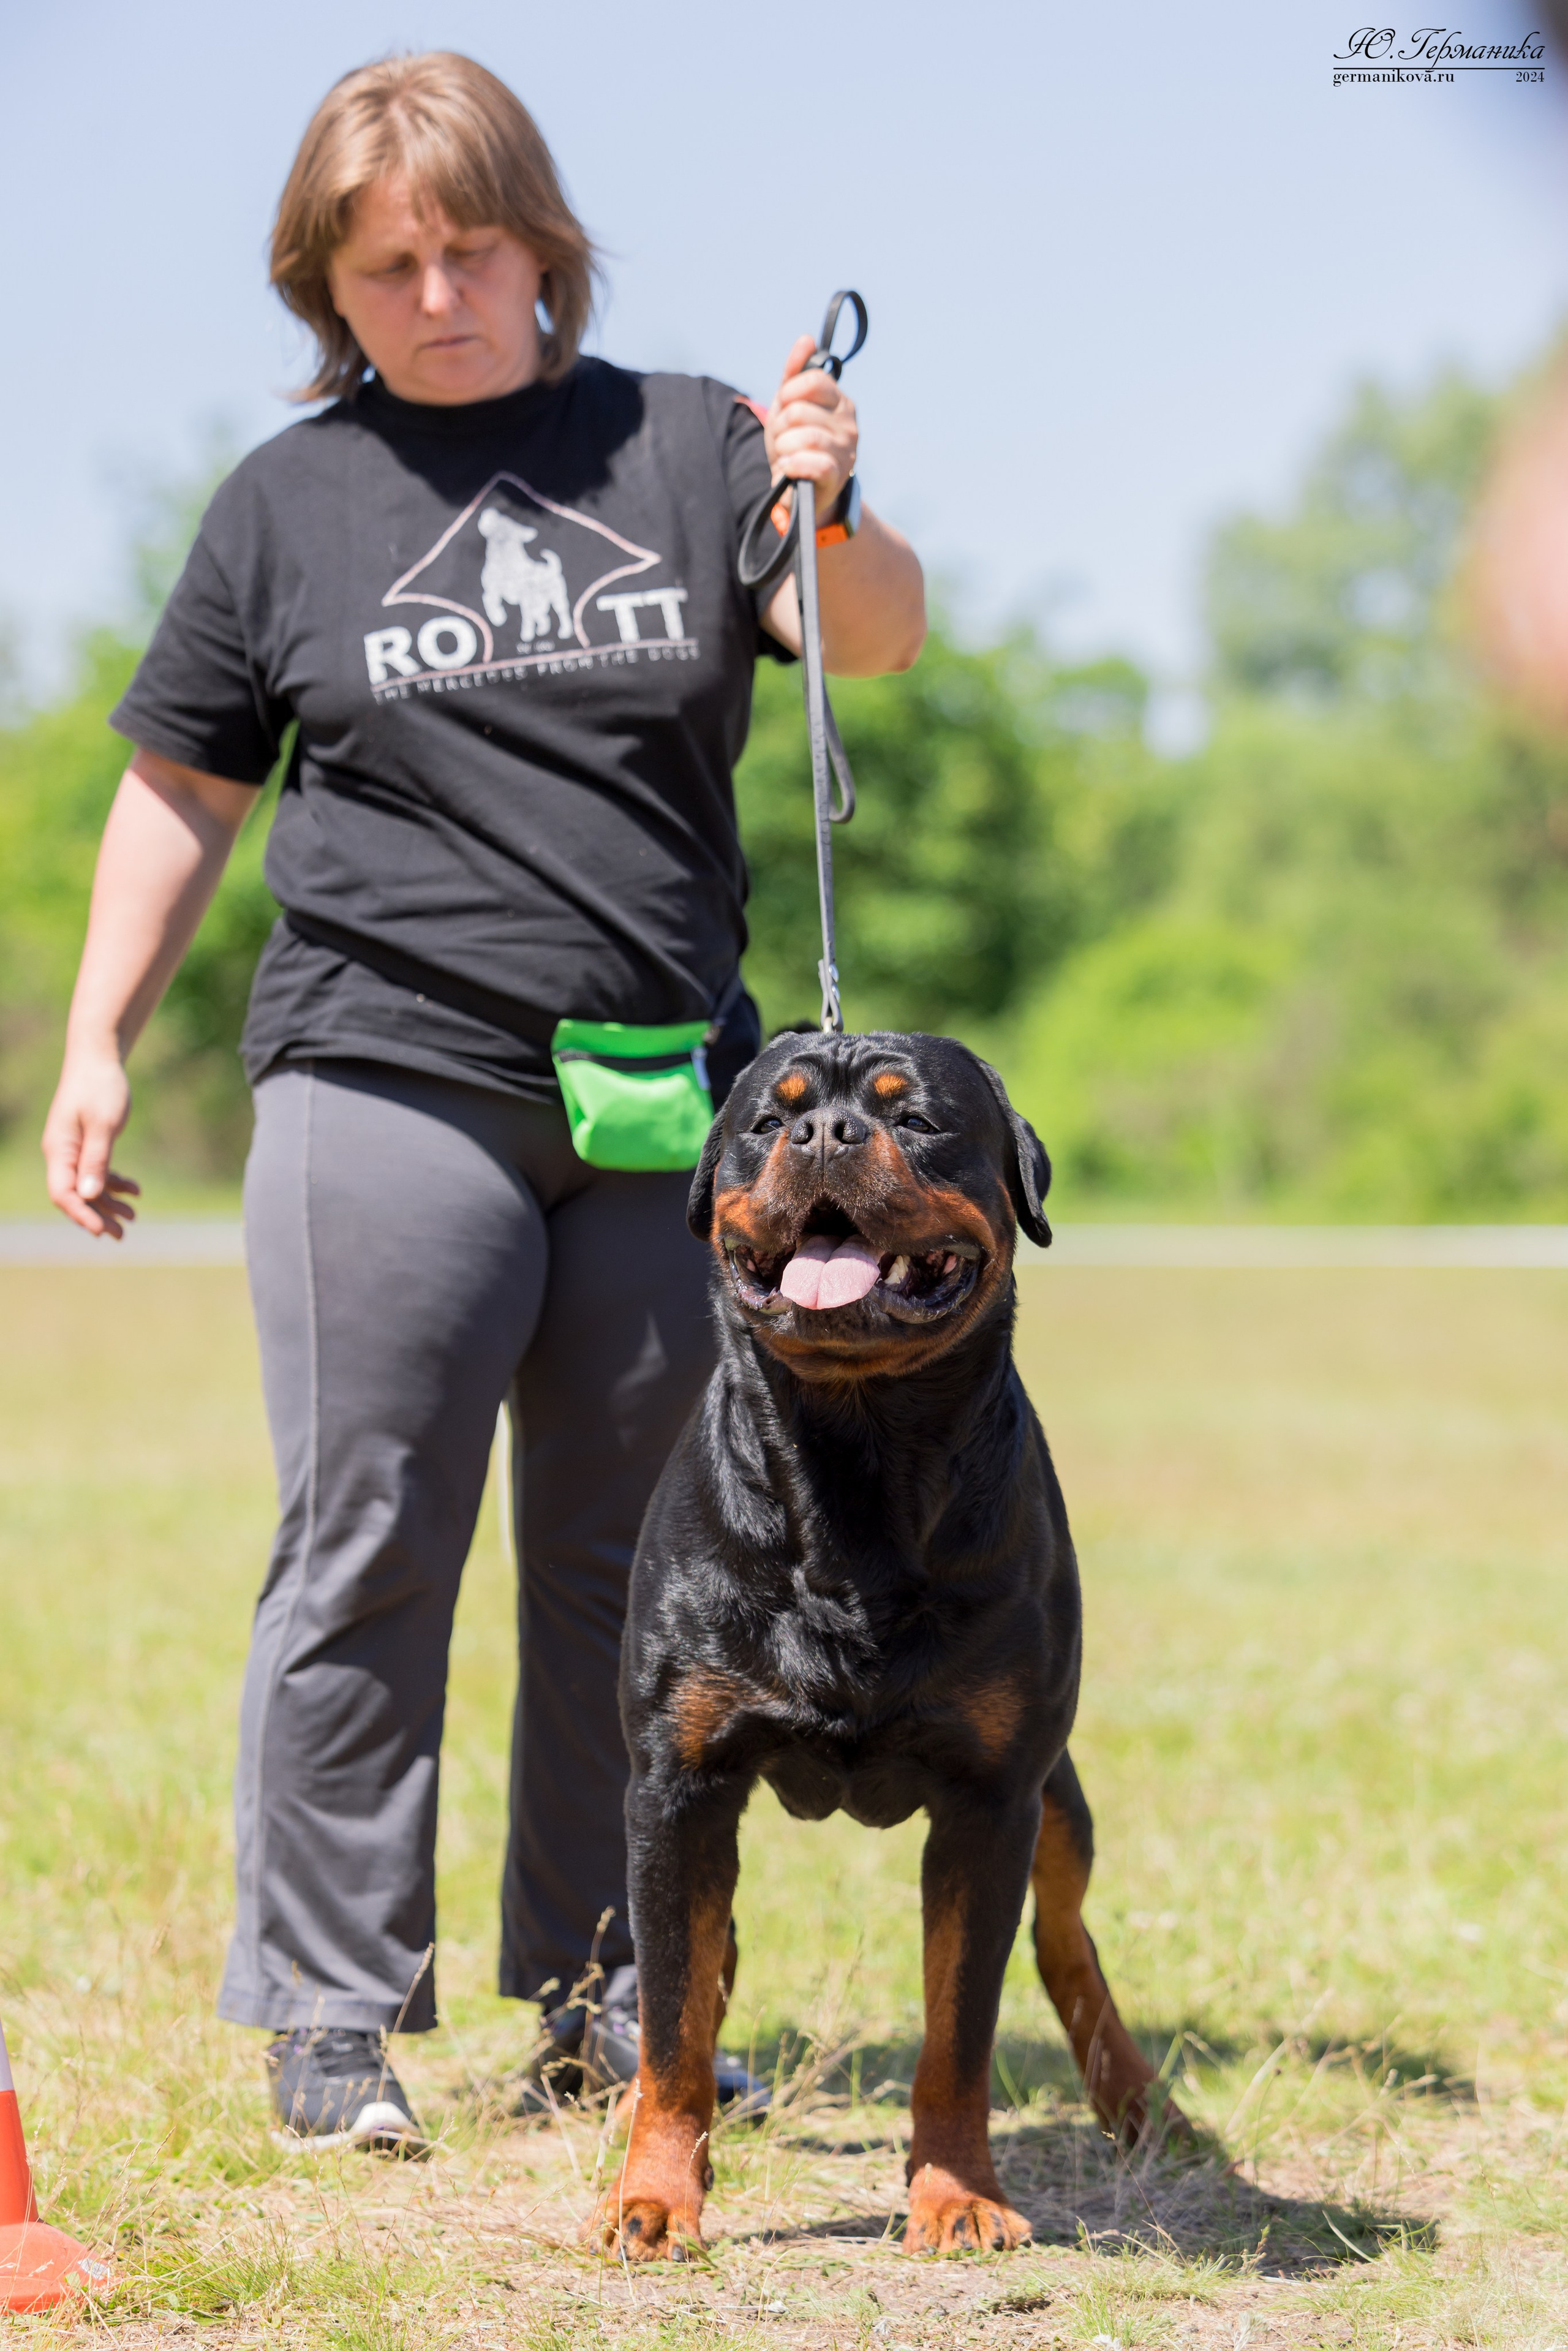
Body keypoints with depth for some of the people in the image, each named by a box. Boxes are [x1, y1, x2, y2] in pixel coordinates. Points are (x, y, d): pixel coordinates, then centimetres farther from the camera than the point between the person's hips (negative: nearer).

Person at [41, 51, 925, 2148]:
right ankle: (329, 2008, 5)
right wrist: (98, 1049, 5)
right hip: (389, 1089, -2)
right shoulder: (291, 500, 7)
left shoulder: (685, 442, 7)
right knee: (370, 1559, -3)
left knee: (631, 1574, 9)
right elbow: (182, 790, 11)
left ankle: (602, 1993, 20)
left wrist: (835, 512, -25)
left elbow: (877, 640, -4)